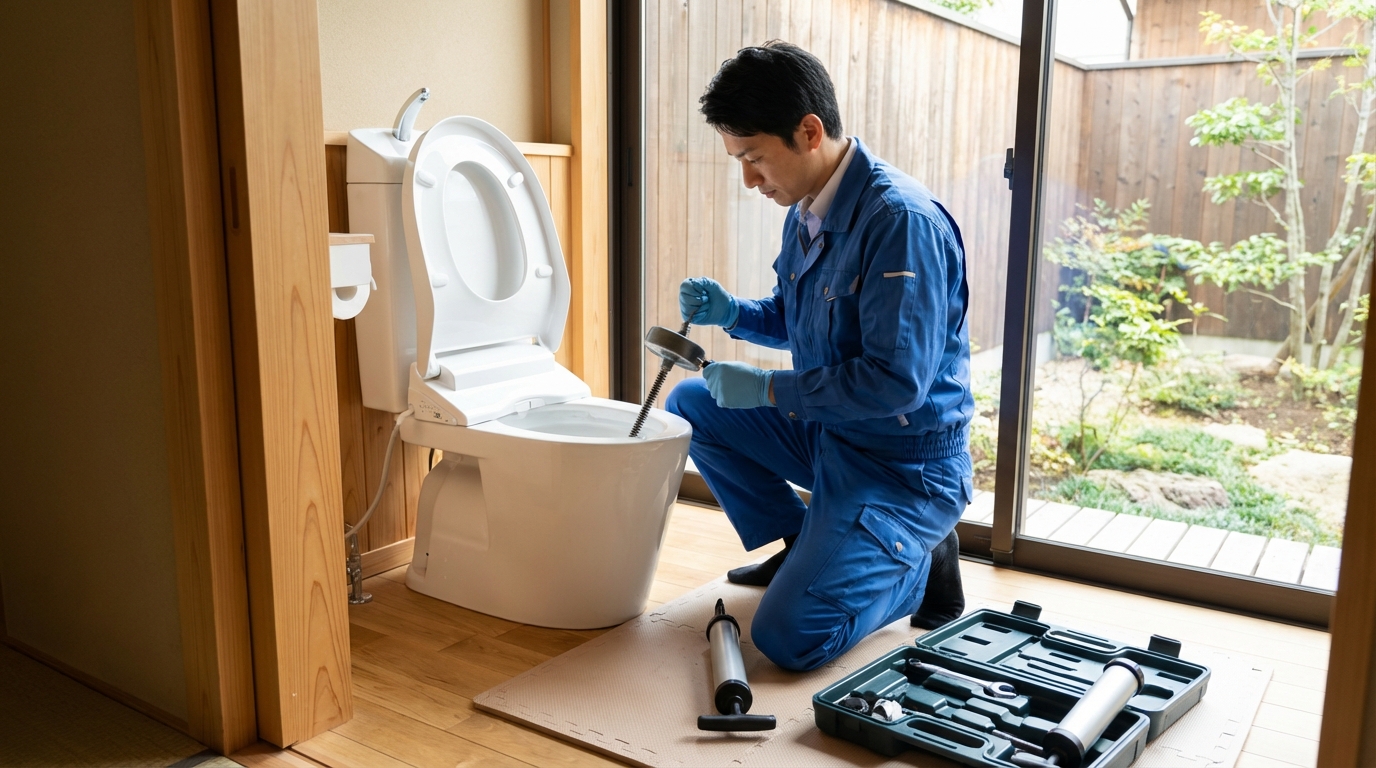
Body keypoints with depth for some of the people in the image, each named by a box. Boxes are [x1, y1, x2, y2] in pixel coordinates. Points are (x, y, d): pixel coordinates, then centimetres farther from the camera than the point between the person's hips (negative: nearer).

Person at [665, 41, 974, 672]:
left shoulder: (902, 220, -25)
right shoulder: (807, 210, 4)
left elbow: (896, 381, -29)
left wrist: (768, 389, -20)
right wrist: (730, 311, -2)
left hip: (906, 462, -9)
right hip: (828, 431, 9)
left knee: (789, 638, -19)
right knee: (691, 404, 8)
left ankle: (919, 562, 8)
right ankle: (804, 544, 17)